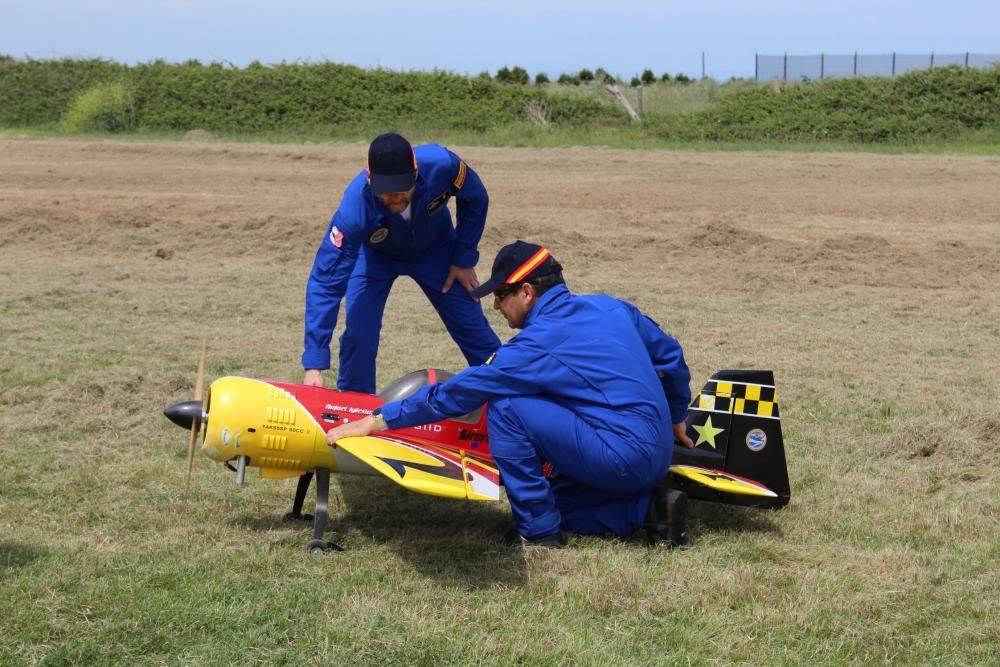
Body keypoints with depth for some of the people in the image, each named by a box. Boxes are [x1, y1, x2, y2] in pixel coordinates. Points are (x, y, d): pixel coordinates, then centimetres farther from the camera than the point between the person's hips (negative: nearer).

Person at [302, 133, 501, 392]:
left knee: (474, 330, 3)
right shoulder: (354, 208, -42)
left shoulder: (441, 165, -39)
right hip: (374, 254, -1)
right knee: (358, 335, -15)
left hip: (435, 249, 2)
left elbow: (475, 199, -14)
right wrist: (314, 365, -44)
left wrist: (464, 259, -10)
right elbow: (325, 282, -40)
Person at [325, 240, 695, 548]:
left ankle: (538, 531, -5)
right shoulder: (611, 308, 11)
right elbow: (670, 355, 22)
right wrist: (675, 418, 37)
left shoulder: (537, 344, -11)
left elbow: (458, 392, -9)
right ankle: (647, 507, 8)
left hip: (622, 458, -9)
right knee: (551, 499, 24)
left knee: (505, 407, -10)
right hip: (659, 457, 9)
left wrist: (378, 420, -3)